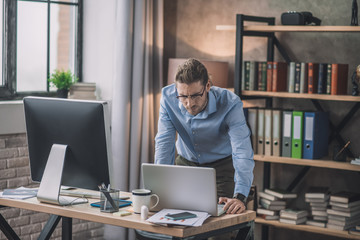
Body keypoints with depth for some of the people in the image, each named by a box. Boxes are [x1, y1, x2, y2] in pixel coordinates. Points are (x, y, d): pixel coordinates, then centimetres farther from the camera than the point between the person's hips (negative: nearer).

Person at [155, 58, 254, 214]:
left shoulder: (230, 103, -30)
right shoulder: (168, 97, -21)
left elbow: (242, 153, -35)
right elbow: (164, 143, -19)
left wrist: (240, 197, -48)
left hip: (222, 166, -2)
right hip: (186, 163, 2)